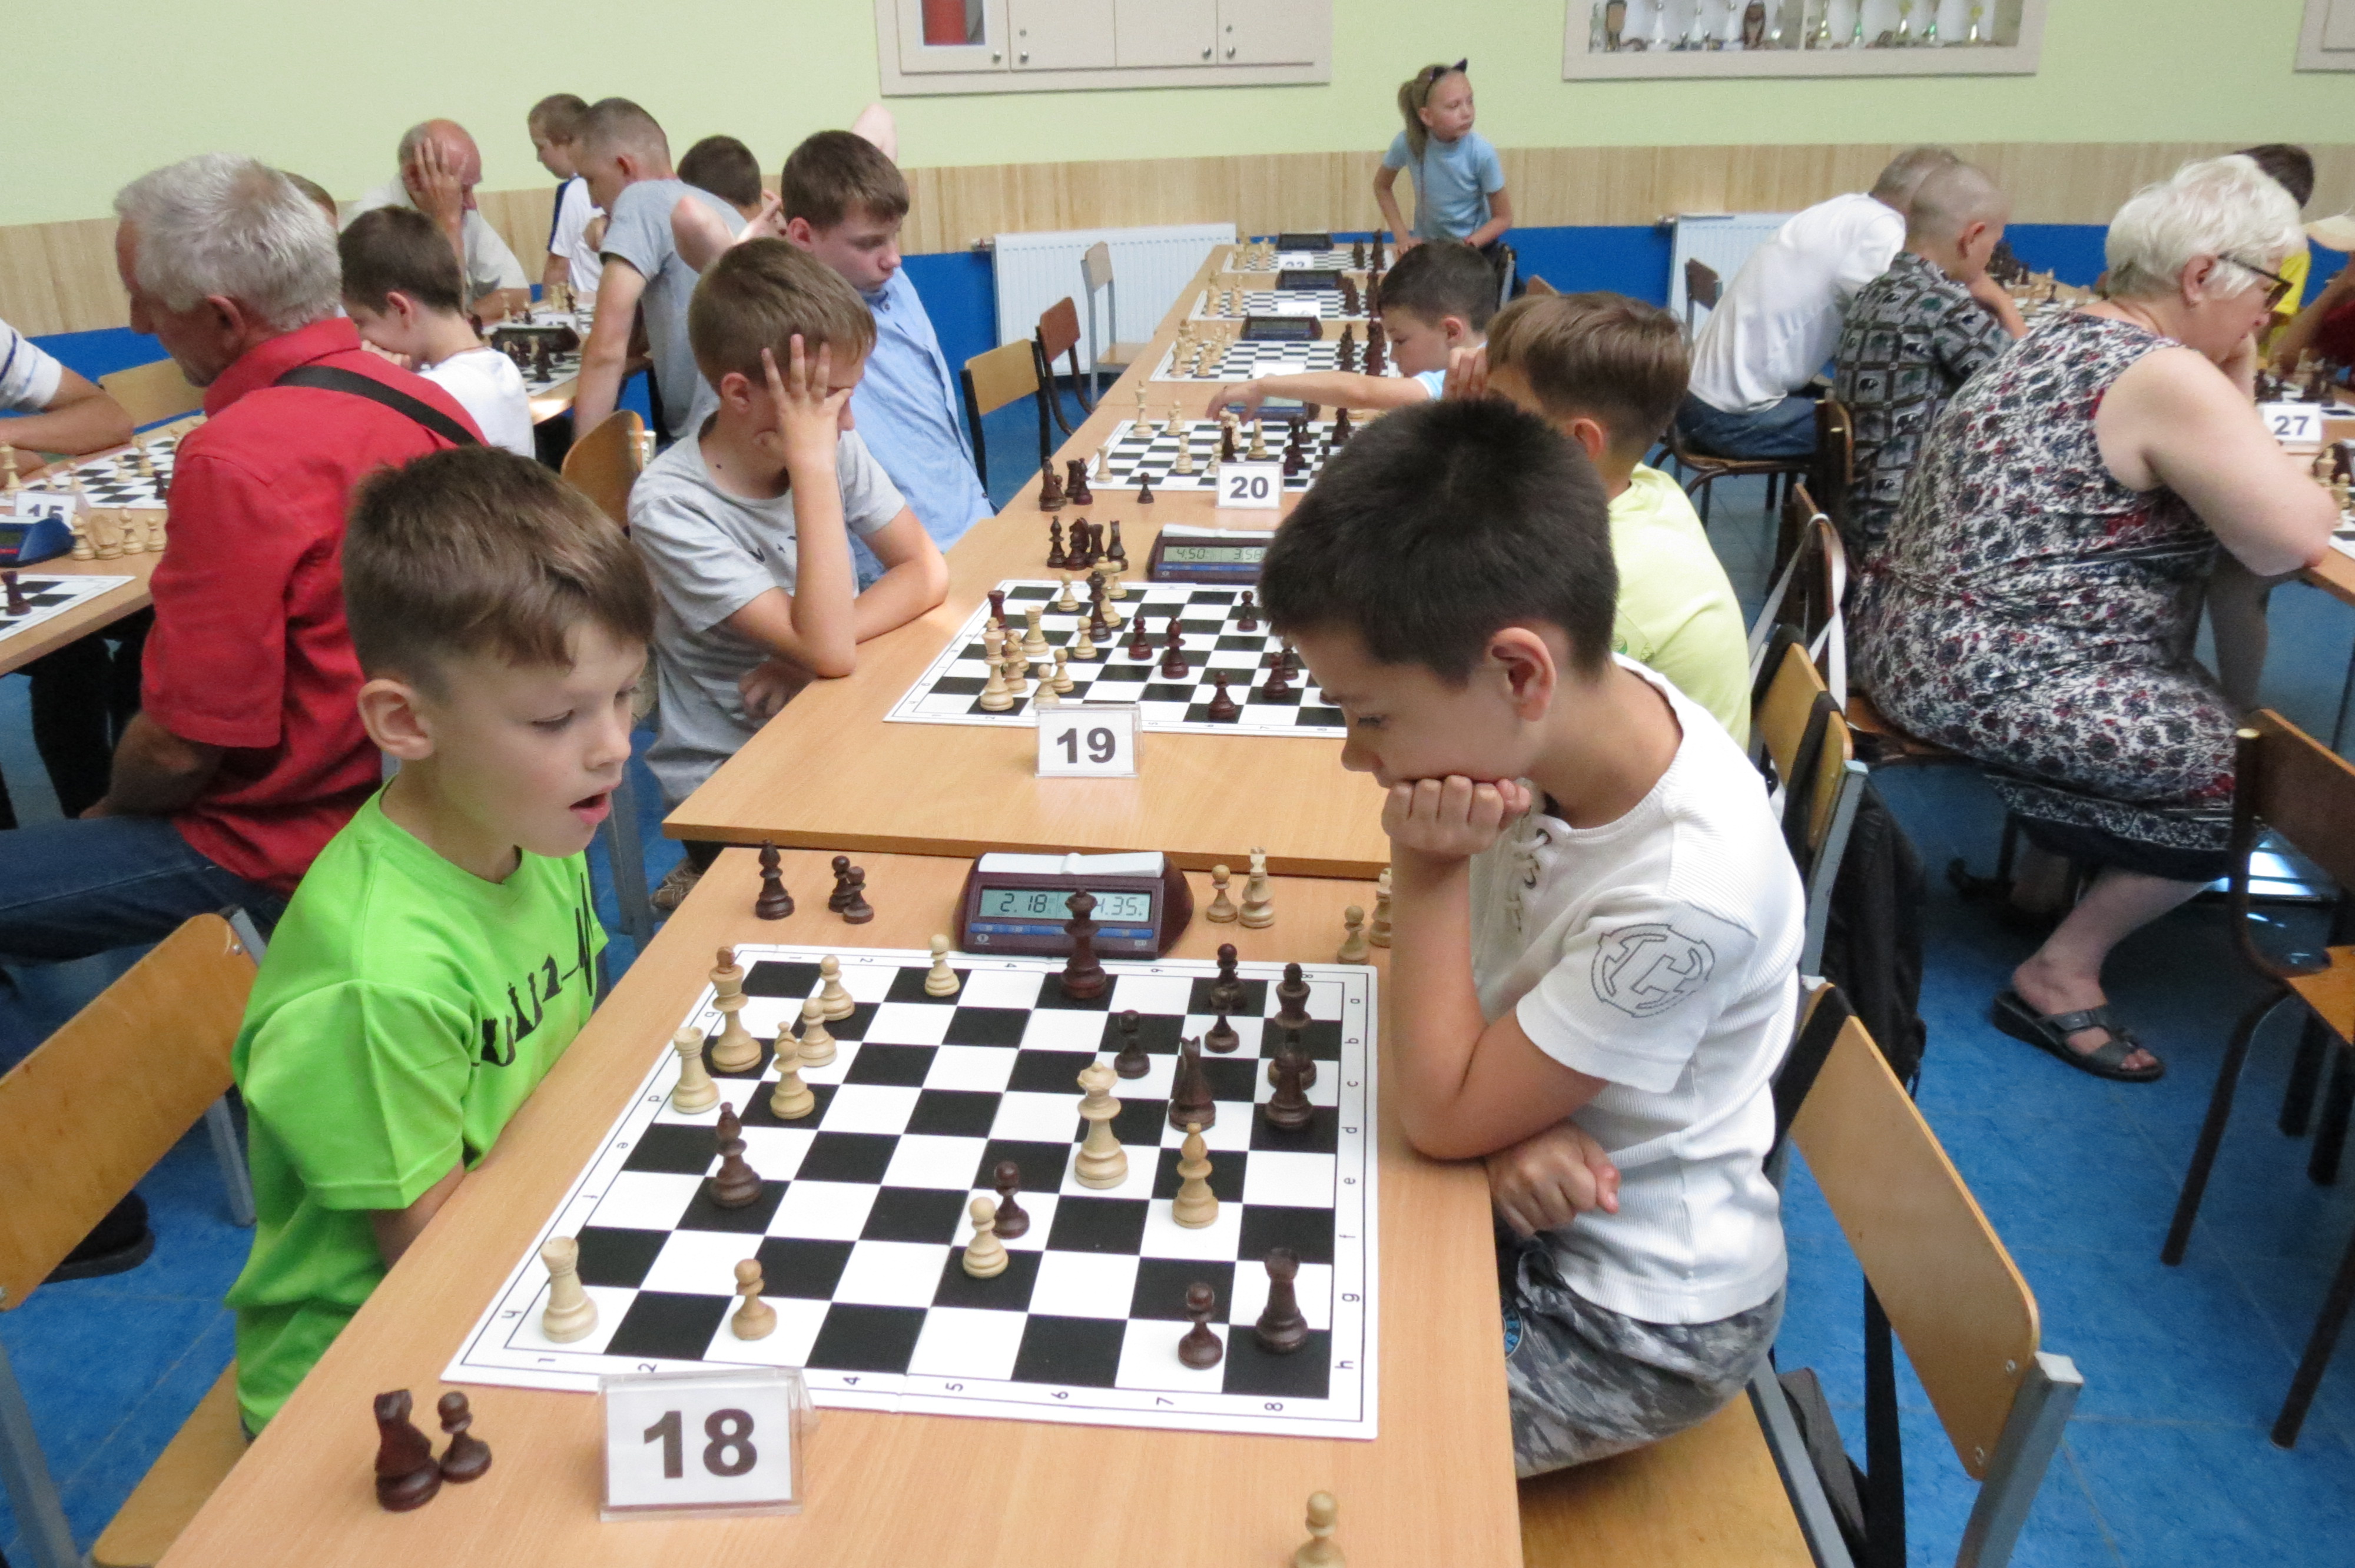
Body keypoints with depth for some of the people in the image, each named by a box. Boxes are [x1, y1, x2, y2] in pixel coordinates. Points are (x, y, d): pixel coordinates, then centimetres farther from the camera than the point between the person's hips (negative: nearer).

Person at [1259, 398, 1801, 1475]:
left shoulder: (1685, 894, -36)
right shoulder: (1583, 700, -16)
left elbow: (1443, 1121, -24)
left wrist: (1428, 864, -27)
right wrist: (1506, 1102, -21)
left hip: (1636, 1320, -6)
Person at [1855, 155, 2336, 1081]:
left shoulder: (2067, 336, 13)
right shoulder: (2168, 378, -17)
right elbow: (2291, 542, -17)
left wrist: (2238, 380, 8)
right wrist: (2315, 494, 3)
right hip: (1986, 680, -11)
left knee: (2204, 704, 26)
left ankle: (2035, 878, 33)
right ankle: (2061, 977, 5)